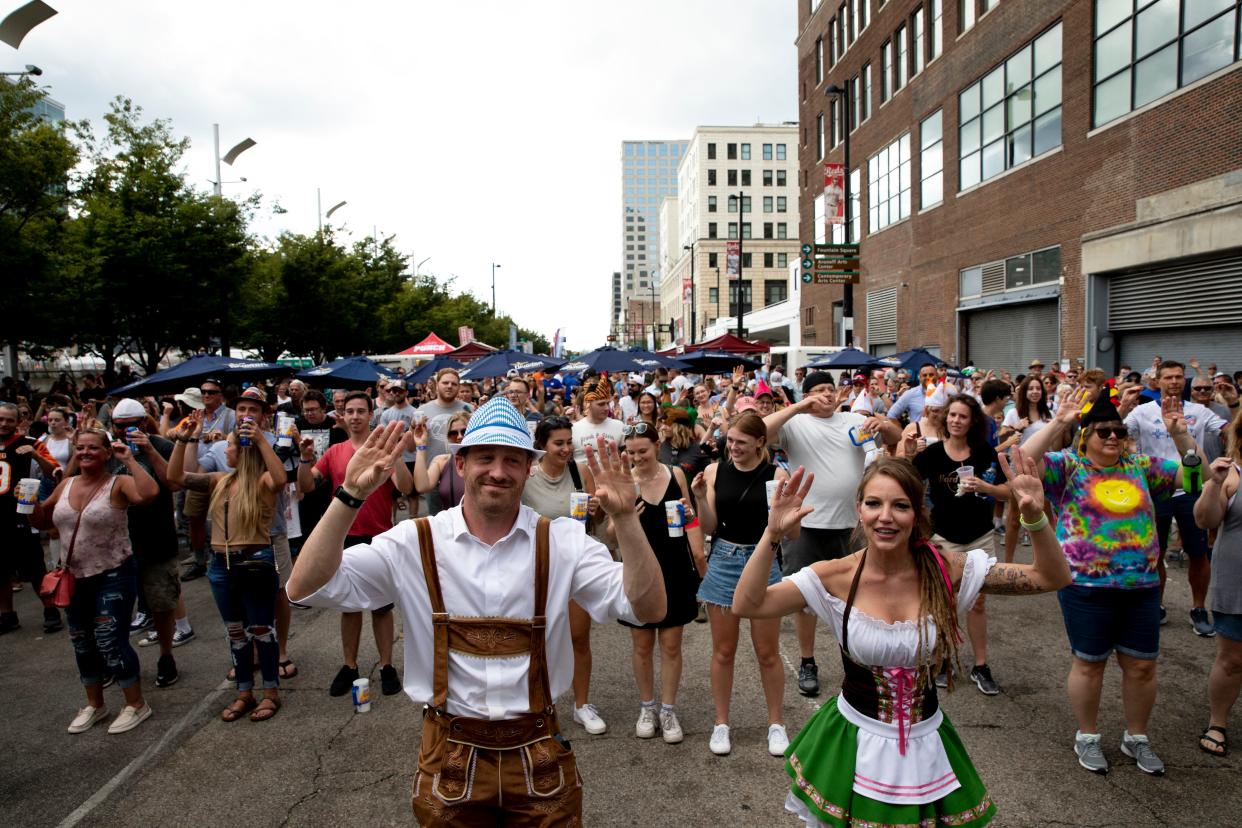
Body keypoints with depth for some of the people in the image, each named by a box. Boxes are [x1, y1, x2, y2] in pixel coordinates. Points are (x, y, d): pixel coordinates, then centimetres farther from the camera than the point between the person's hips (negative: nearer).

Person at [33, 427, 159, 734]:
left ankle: (137, 705, 12)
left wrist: (129, 460, -27)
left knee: (110, 643, -6)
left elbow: (149, 493, -36)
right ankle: (95, 705, 35)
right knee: (83, 644, 17)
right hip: (75, 578, 7)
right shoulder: (65, 485, 5)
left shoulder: (118, 484, -14)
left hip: (114, 577, -7)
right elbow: (41, 521, 16)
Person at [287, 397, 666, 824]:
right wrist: (350, 496, -25)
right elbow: (306, 588, -13)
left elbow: (649, 609, -14)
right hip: (450, 756, 0)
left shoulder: (562, 541, -7)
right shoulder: (414, 542, -8)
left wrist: (625, 517, -28)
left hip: (539, 756, 1)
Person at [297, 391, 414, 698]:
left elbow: (406, 488, -16)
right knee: (348, 605, 14)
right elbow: (306, 486, 1)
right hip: (344, 538, 3)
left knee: (381, 606, 8)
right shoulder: (334, 452, 4)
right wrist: (306, 457, -15)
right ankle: (349, 666, 28)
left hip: (379, 538, -3)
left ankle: (387, 666, 20)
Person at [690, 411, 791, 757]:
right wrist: (700, 498, -16)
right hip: (723, 562, 2)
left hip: (763, 562, -1)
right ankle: (721, 723, 27)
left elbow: (793, 532, -7)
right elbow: (709, 528, -1)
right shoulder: (715, 471, -2)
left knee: (768, 652, 9)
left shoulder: (776, 474, -8)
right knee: (723, 650, 11)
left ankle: (776, 723, 28)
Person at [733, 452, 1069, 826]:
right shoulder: (837, 577, -16)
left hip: (925, 748, 1)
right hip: (854, 743, -1)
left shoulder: (947, 569, -12)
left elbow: (1053, 578, -9)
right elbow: (746, 605, -22)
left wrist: (1037, 518, -27)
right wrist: (772, 534, -31)